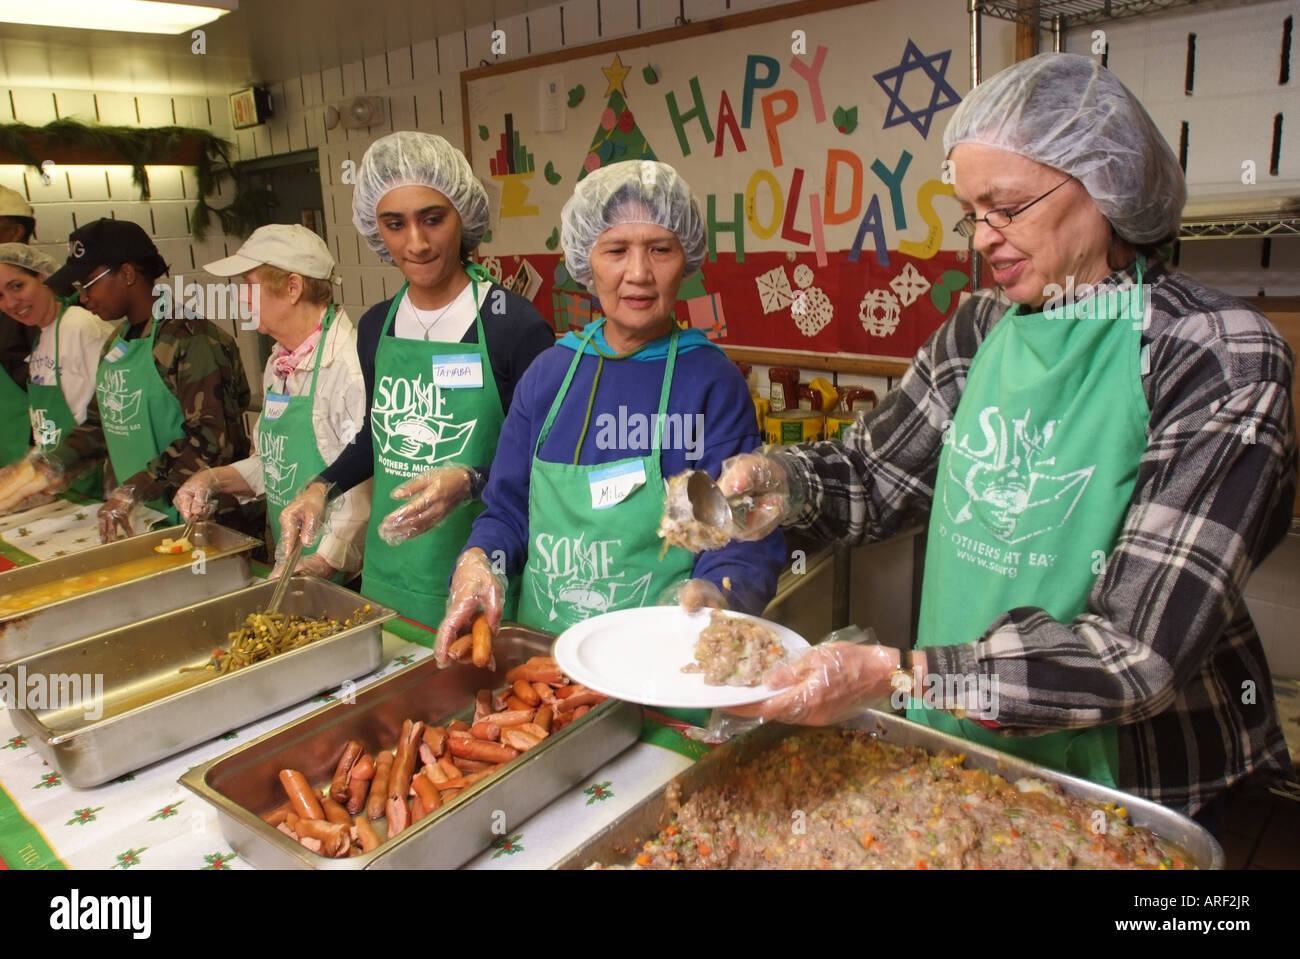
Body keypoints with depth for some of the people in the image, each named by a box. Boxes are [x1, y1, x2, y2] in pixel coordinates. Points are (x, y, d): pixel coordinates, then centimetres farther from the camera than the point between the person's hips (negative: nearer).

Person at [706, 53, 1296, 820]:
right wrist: (783, 484, -18)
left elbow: (1141, 654, -26)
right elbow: (873, 477, 3)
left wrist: (895, 675, -34)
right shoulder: (982, 331, -4)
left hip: (1126, 788, -4)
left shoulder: (1222, 361, -19)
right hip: (956, 746, 5)